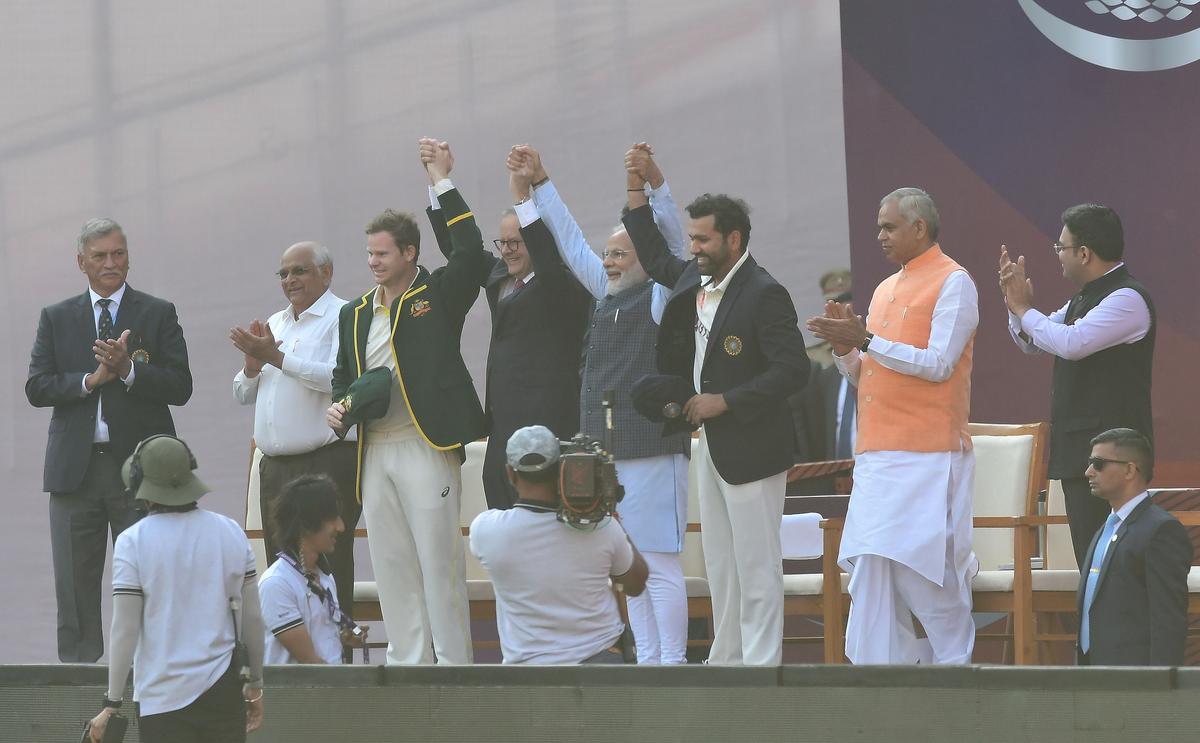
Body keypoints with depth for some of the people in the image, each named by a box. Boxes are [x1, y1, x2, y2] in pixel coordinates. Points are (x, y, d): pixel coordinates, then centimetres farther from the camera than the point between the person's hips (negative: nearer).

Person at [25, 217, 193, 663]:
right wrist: (90, 379, -12)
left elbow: (180, 387, -3)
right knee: (75, 586, 4)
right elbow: (36, 388, 2)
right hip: (76, 469, 2)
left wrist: (127, 369, -17)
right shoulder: (56, 318, 11)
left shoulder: (158, 314, 5)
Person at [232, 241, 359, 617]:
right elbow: (243, 395, 23)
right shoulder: (273, 324, 20)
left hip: (327, 463, -8)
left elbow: (338, 377, -20)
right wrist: (252, 363, 1)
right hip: (276, 467, 8)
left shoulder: (343, 318, -4)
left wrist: (275, 357, -17)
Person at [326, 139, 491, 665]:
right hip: (374, 452, 6)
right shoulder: (355, 315, 19)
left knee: (440, 561, -7)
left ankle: (453, 665, -4)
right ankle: (406, 665, 12)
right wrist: (337, 408, 3)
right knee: (391, 564, 7)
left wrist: (443, 182, -11)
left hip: (425, 446, -6)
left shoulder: (438, 296, 1)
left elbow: (471, 255, -14)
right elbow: (343, 376, 26)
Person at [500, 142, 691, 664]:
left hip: (654, 449, -8)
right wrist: (538, 183, 26)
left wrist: (653, 181, -28)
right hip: (610, 451, 8)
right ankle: (646, 660, 13)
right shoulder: (608, 297, 17)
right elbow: (570, 241, 24)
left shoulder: (662, 297, -2)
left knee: (659, 564, -8)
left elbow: (673, 239, -15)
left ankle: (672, 663, -8)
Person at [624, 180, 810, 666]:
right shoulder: (695, 279, 8)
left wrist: (725, 402, -19)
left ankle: (761, 663, -3)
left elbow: (792, 370, -22)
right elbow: (655, 259, 29)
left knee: (756, 565, -5)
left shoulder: (764, 294, -17)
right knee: (720, 565, 13)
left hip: (751, 446, -9)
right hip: (710, 444, 9)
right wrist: (636, 190, 21)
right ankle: (727, 659, 20)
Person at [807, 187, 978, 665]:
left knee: (919, 564, -10)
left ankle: (954, 662, 2)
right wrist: (845, 348, 2)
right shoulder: (887, 289, 21)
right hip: (877, 455, 8)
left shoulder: (953, 283, -3)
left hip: (926, 458, -8)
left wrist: (866, 340, -15)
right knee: (871, 569, 0)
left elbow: (938, 365, -14)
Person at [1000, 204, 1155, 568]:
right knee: (1090, 558, 9)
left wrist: (1024, 309, -11)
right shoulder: (1084, 298, 17)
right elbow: (1031, 343, 25)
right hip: (1079, 449, 10)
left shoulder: (1128, 299, -14)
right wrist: (1017, 303, 6)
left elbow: (1072, 343, -26)